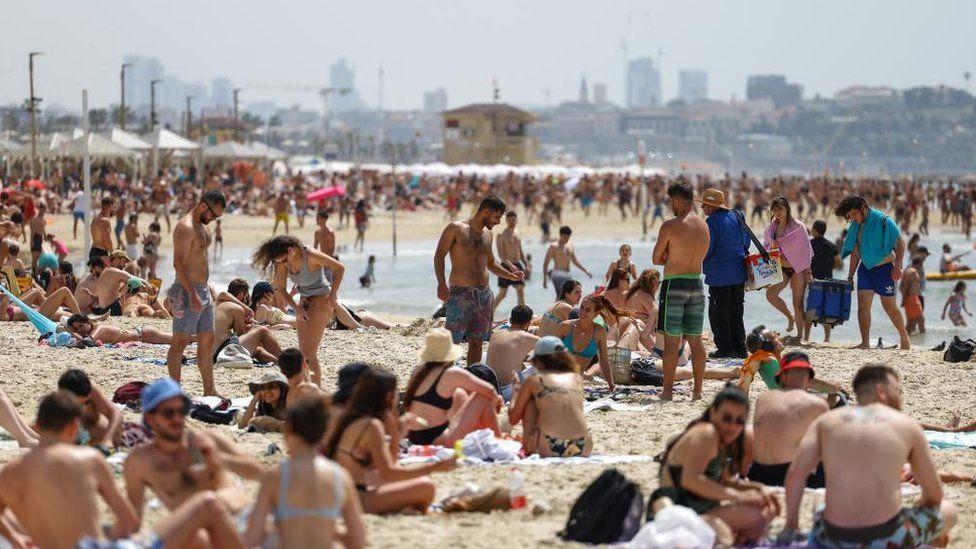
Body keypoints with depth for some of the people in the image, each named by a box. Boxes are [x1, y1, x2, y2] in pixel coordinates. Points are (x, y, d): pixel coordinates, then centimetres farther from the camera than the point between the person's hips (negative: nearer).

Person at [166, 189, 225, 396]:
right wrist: (192, 293, -28)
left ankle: (209, 390, 18)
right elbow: (178, 264, -23)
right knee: (180, 341, -7)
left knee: (207, 340, 12)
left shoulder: (202, 226, 16)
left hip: (202, 290, 10)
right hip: (187, 290, -10)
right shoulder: (186, 227, -16)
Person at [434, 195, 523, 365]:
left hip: (483, 294, 7)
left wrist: (510, 275, 15)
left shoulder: (487, 234, 17)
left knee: (477, 341, 8)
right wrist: (441, 283, -21)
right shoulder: (456, 229, -4)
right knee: (450, 340, -11)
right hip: (460, 294, -7)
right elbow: (439, 255, -8)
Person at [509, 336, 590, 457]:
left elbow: (513, 419, 15)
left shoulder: (534, 380, 8)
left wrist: (516, 392, 34)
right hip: (583, 449, 3)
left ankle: (528, 448, 25)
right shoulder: (576, 378, 17)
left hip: (548, 448, -3)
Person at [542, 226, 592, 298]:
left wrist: (586, 271, 22)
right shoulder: (554, 247, -4)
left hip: (567, 276, 7)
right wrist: (544, 279, -10)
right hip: (558, 275, -7)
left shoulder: (570, 247, 16)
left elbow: (575, 261, 27)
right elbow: (546, 263, -5)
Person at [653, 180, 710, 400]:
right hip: (697, 285, 6)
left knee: (671, 341, -2)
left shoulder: (669, 226, -12)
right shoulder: (703, 226, 7)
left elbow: (656, 259, -5)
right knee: (696, 340, 10)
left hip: (674, 284, -6)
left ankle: (668, 390, 0)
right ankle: (697, 390, 11)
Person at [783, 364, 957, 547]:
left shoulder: (825, 421, 9)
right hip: (888, 537, -4)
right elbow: (934, 494, 11)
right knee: (948, 511, 25)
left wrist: (790, 526, 7)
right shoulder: (909, 427, 5)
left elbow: (795, 473, -2)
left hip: (835, 539, 4)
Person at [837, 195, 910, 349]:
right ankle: (865, 343, -8)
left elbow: (900, 243, -13)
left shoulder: (883, 221, -14)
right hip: (865, 268, 6)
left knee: (890, 306, 2)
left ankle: (905, 338, 20)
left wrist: (897, 266, -21)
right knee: (863, 304, -7)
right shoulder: (855, 226, 6)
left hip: (884, 268, -6)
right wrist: (850, 276, 13)